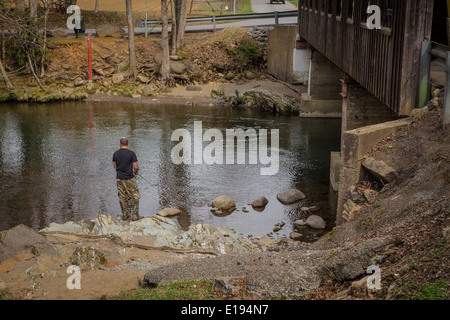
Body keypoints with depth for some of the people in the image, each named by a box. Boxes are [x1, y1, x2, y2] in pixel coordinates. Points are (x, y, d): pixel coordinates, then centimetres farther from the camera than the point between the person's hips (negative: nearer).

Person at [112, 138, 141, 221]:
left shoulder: (115, 154, -1)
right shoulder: (131, 153, -14)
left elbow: (114, 166, 10)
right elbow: (136, 167, -13)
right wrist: (136, 172, 8)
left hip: (119, 178, 4)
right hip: (129, 178, -4)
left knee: (122, 197, 14)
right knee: (135, 197, 6)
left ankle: (125, 215, 21)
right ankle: (134, 215, 4)